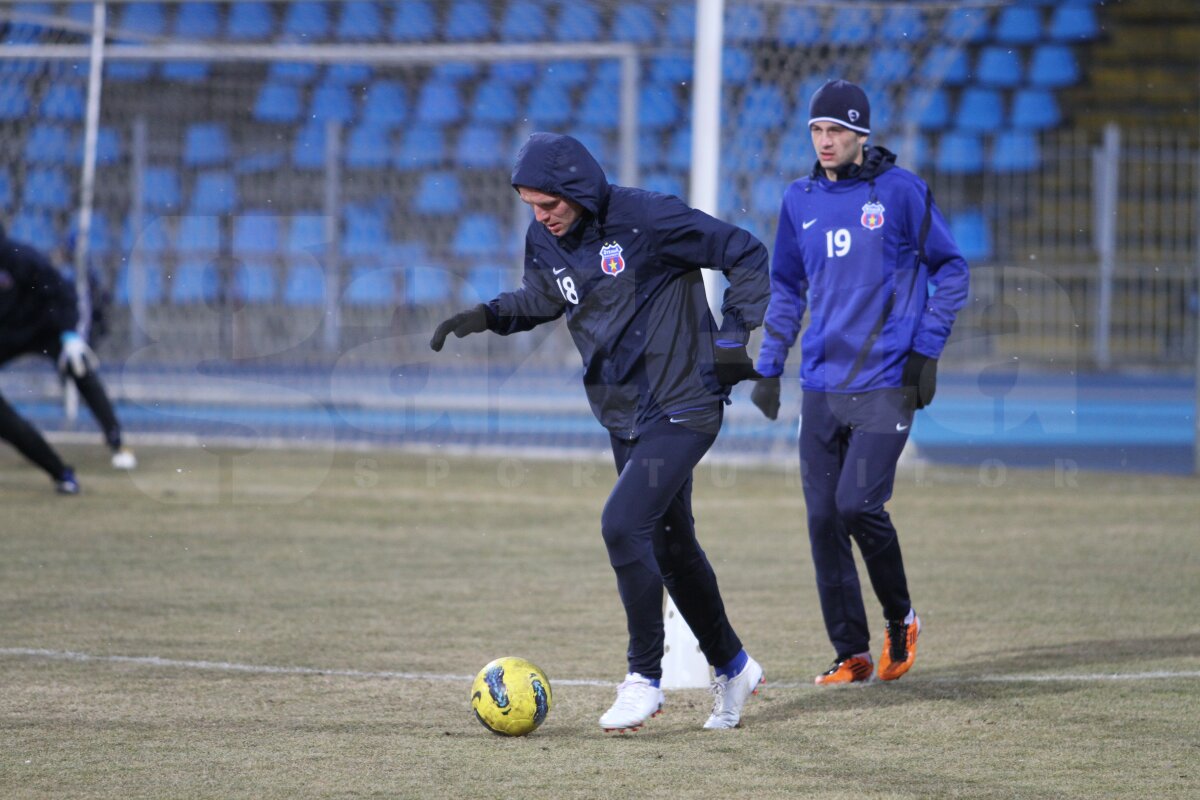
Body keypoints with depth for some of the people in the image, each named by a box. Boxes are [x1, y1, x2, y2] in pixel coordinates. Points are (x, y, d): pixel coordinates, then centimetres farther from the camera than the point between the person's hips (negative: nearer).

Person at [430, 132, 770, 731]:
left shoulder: (646, 219, -18)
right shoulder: (544, 239, 2)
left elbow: (745, 255, -12)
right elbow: (543, 297, 23)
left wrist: (732, 337, -15)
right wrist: (487, 316, 5)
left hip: (682, 408, -8)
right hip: (623, 417, 8)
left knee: (623, 525, -21)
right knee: (670, 546, 14)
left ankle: (644, 678, -10)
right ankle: (732, 668, 32)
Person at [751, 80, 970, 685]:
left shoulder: (900, 191, -3)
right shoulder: (800, 201, 10)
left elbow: (950, 269, 3)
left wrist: (926, 349, -5)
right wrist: (769, 366, 13)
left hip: (885, 382, -5)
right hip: (821, 385, 5)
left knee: (858, 505, -15)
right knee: (823, 519, 0)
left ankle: (900, 618, 9)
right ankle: (852, 654, 9)